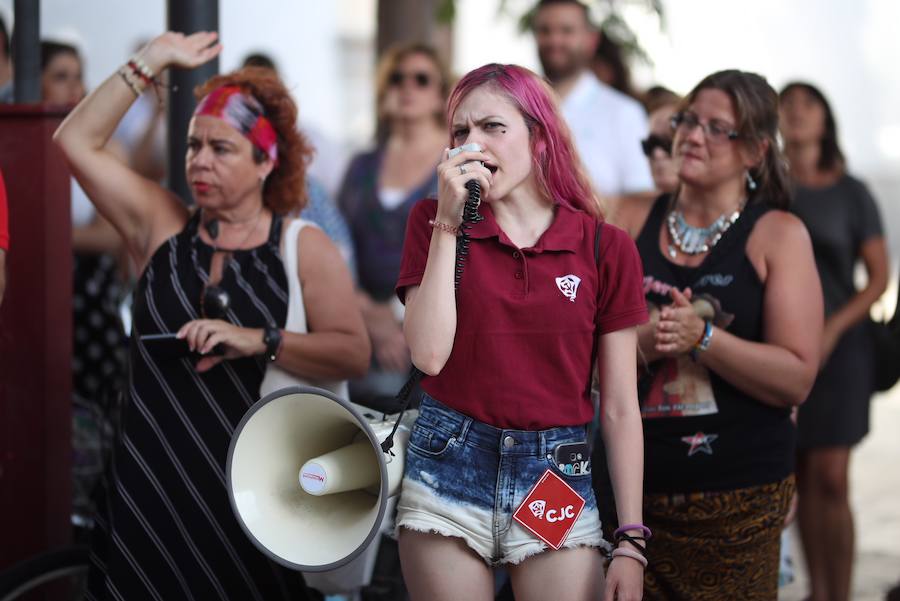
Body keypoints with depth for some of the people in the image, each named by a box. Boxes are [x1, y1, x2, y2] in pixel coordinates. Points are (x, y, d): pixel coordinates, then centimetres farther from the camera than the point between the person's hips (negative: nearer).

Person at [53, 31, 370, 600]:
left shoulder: (306, 248, 1)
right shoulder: (162, 224, 7)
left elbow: (354, 354, -8)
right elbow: (77, 142, 2)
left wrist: (259, 341, -20)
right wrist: (151, 62, 0)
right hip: (151, 482, 2)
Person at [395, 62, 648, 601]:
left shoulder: (607, 248, 0)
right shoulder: (435, 222, 4)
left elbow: (620, 409, 0)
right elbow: (429, 355, -11)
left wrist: (631, 543, -5)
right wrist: (449, 226, -11)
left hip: (558, 476, 0)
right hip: (448, 468, 1)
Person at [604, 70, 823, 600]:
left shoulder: (778, 235, -1)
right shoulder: (633, 221, 9)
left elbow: (797, 379, -10)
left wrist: (701, 338, -20)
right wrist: (642, 341, -16)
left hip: (739, 497, -3)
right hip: (634, 487, 3)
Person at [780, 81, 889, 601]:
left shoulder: (850, 193, 4)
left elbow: (880, 276, 3)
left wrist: (834, 329, -8)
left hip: (838, 348, -2)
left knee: (830, 479, -9)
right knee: (801, 477, 4)